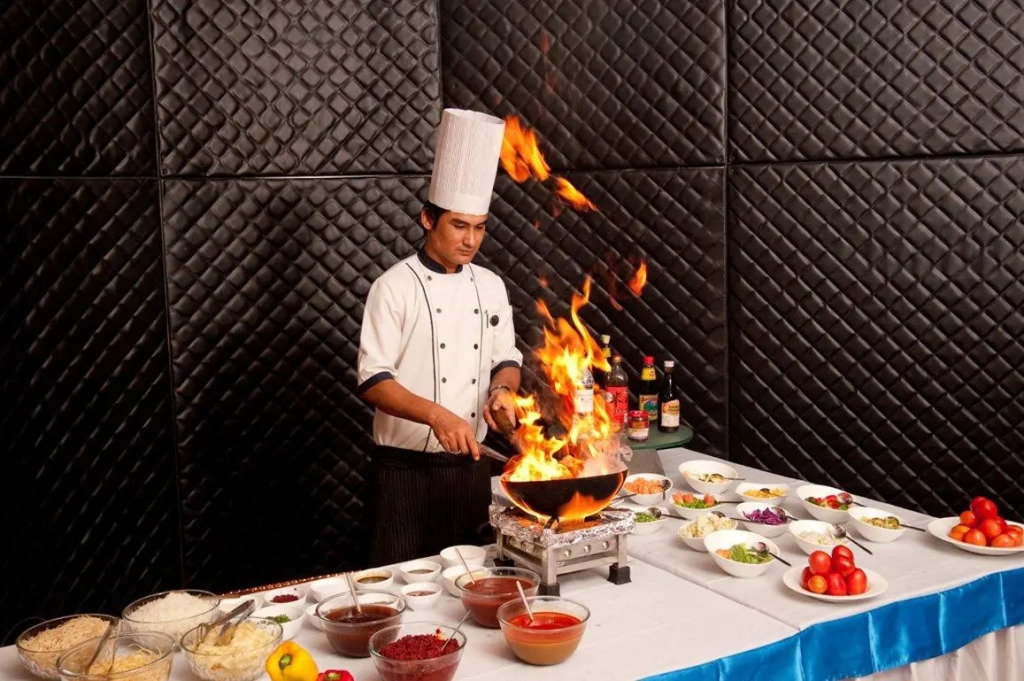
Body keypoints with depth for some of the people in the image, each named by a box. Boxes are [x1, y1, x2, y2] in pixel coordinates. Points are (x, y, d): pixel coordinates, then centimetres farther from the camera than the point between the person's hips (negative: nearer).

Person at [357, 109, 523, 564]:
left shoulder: (490, 286, 7)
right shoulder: (395, 286, -10)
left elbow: (506, 359, 15)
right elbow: (373, 380, -14)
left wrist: (502, 390, -8)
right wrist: (437, 415, -28)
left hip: (470, 465, 5)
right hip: (406, 469, -5)